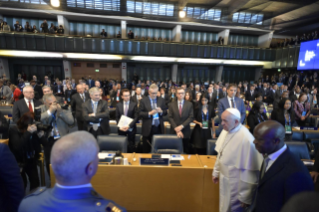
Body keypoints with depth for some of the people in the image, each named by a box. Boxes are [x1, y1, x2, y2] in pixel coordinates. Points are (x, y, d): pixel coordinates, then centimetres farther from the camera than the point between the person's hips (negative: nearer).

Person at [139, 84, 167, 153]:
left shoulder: (161, 100, 7)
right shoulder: (143, 101, -1)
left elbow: (165, 112, 8)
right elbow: (140, 114, -6)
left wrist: (161, 111, -14)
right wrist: (149, 113, -21)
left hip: (159, 128, 2)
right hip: (148, 129, -2)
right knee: (146, 149, 9)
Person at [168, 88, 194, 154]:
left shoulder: (189, 104, 3)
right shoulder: (172, 104, 4)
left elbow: (191, 117, -3)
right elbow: (170, 118, -1)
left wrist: (182, 126, -13)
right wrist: (176, 129, -11)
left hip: (185, 131, 0)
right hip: (174, 131, 0)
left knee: (186, 152, 7)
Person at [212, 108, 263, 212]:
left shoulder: (246, 139, -29)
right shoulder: (225, 131, -5)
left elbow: (249, 171, -23)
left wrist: (245, 197, -15)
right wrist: (216, 172, 16)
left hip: (235, 185, -6)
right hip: (224, 180, 7)